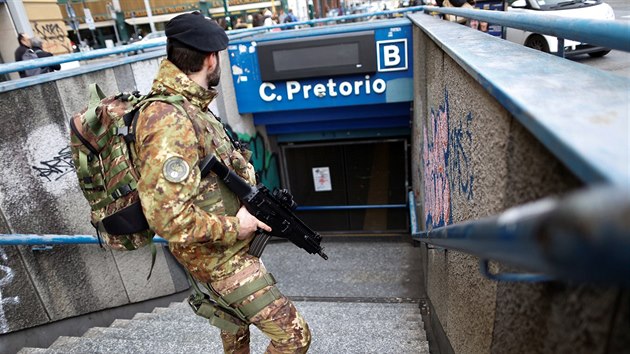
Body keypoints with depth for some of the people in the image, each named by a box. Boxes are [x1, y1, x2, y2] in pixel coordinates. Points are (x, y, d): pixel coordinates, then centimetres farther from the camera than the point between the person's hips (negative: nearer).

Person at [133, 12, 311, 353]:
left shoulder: (190, 106, 4)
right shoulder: (170, 123, -28)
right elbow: (169, 219, -32)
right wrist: (234, 227, -21)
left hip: (227, 243, 10)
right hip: (216, 254, -10)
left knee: (237, 311, 33)